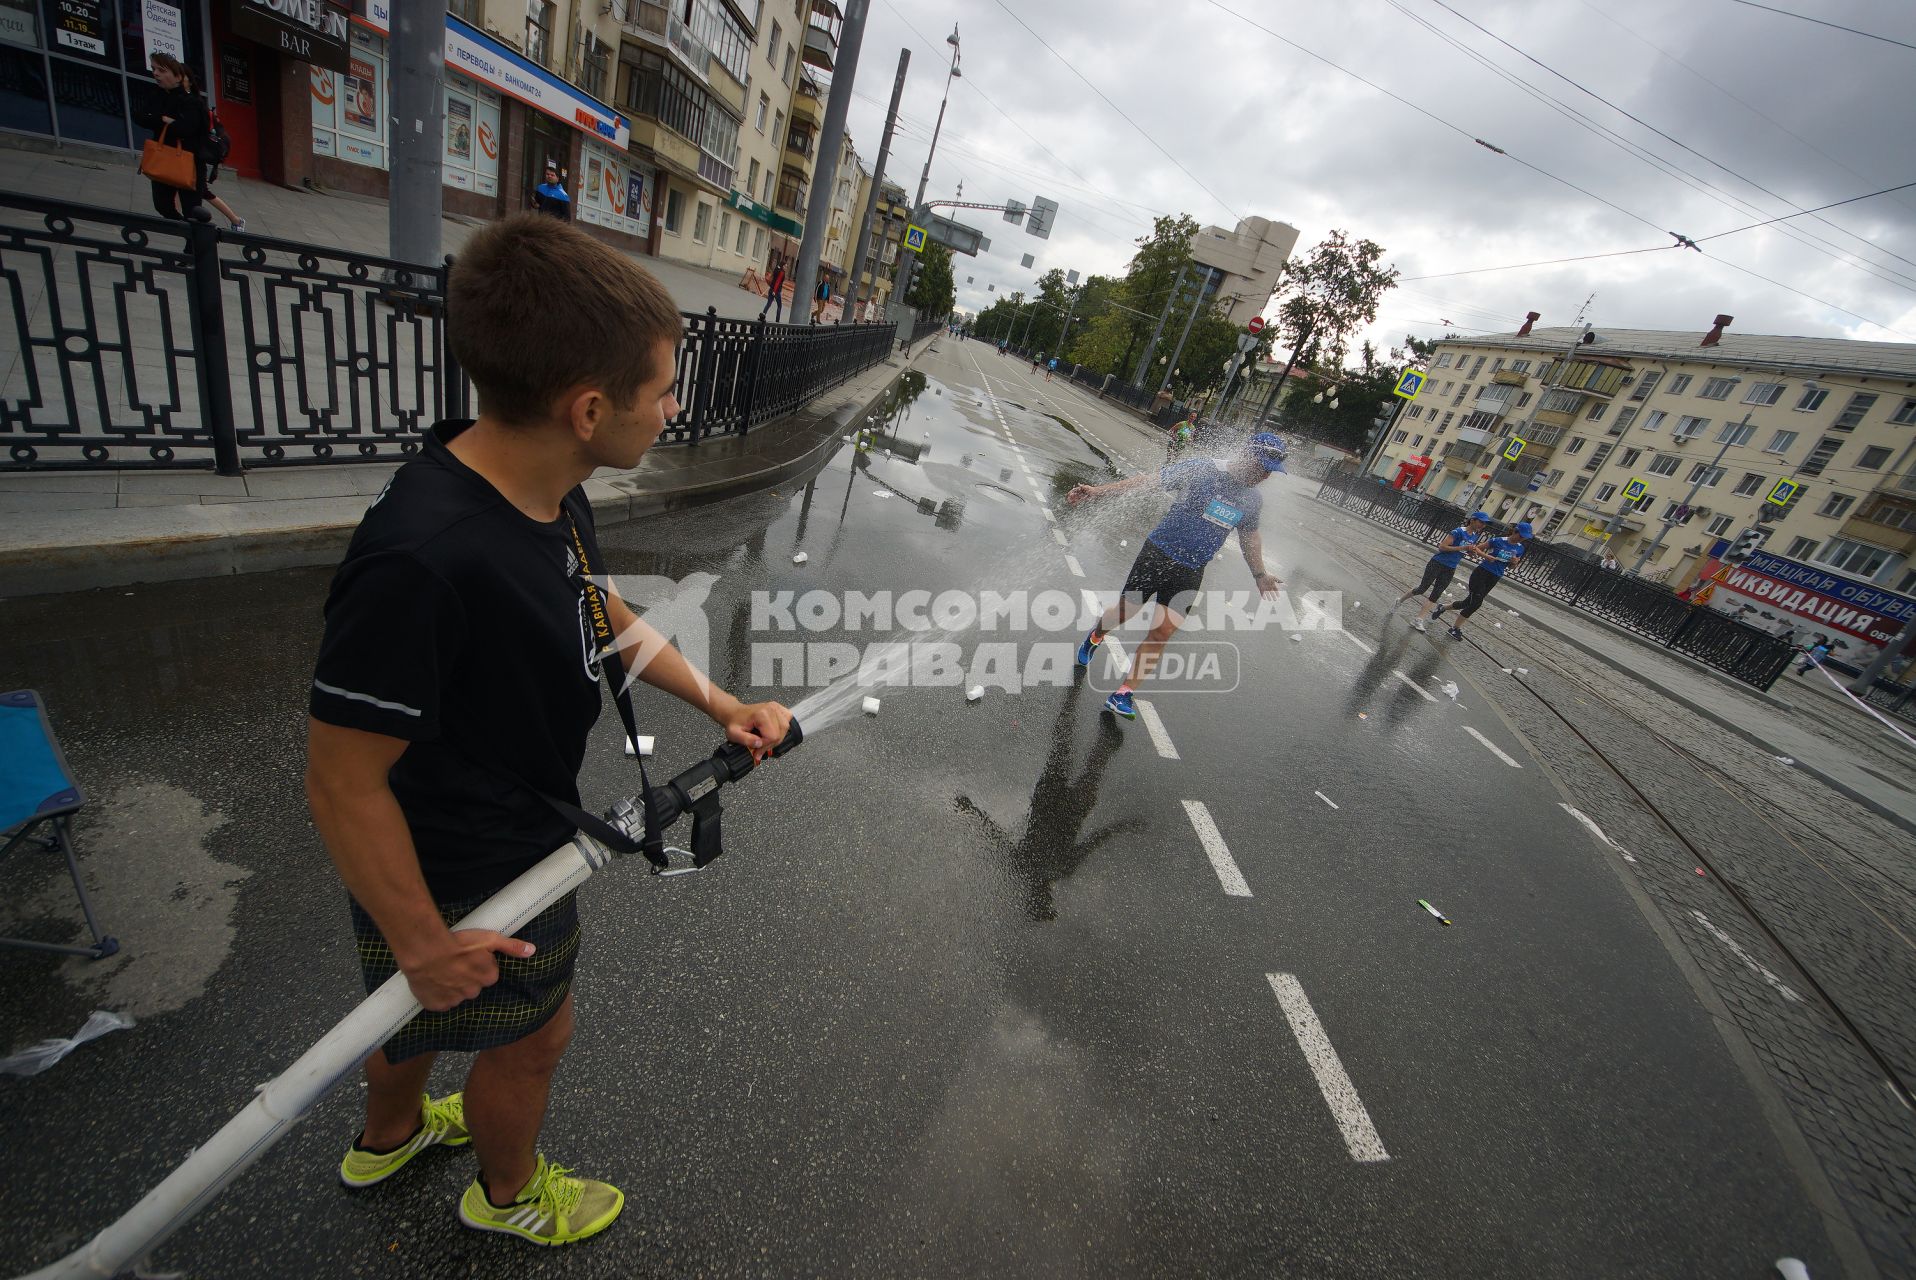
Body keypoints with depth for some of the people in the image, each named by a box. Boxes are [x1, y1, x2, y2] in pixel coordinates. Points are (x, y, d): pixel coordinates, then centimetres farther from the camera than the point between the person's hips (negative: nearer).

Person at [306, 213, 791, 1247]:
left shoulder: (552, 493, -11)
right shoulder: (419, 559, -39)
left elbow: (607, 619, 4)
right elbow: (344, 783, -30)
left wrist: (723, 706, -1)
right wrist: (424, 941, -17)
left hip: (518, 835, 8)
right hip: (462, 883, -7)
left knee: (421, 1008, 33)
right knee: (532, 1036, 21)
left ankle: (389, 1136, 65)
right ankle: (510, 1192, 55)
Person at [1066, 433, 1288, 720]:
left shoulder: (1253, 500, 5)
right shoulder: (1202, 470, -13)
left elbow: (1250, 536, 22)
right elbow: (1149, 479, -15)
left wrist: (1259, 574, 20)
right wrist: (1098, 491, -21)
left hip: (1191, 571, 4)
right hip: (1159, 553, -4)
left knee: (1164, 632, -5)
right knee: (1126, 610, 6)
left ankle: (1124, 694, 2)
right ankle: (1095, 637, 42)